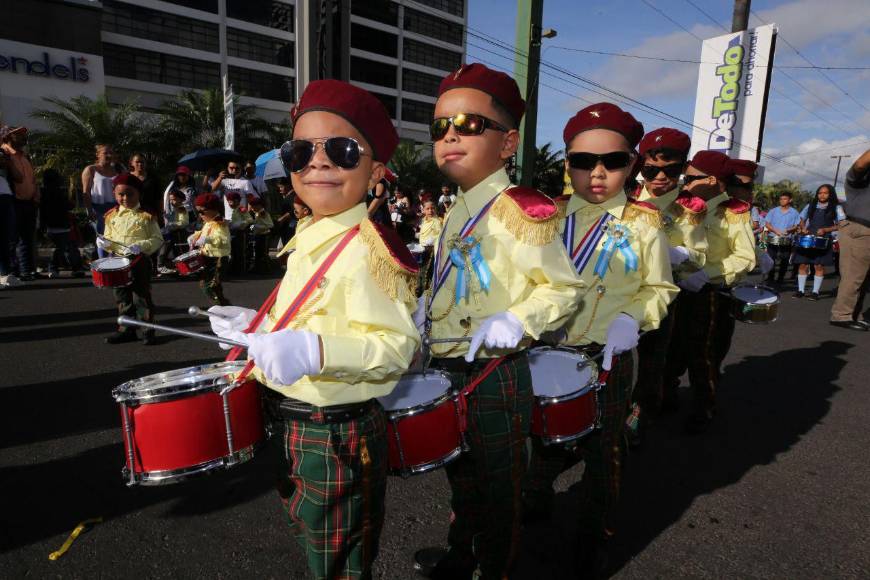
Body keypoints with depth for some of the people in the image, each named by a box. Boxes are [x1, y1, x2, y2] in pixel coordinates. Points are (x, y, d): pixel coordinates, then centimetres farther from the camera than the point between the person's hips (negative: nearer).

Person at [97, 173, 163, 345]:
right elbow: (110, 238, 16)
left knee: (141, 296, 0)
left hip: (140, 261, -5)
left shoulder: (146, 216, -6)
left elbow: (158, 239, -7)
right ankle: (126, 329, 24)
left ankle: (148, 329, 10)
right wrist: (105, 242, -6)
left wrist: (141, 245, -21)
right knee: (122, 297, 12)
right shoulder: (111, 216, 8)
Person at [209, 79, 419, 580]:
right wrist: (258, 328, 16)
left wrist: (316, 351, -41)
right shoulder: (312, 239, 6)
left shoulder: (368, 251, -24)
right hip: (302, 423, 9)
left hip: (338, 436, -9)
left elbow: (397, 345, -30)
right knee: (312, 532, 30)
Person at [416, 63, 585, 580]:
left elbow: (565, 287, -15)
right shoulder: (458, 213, 8)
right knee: (460, 478, 27)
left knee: (497, 490, 13)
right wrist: (428, 304, 5)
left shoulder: (518, 212, -18)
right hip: (447, 371, 9)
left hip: (494, 378, -8)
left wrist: (516, 322, -29)